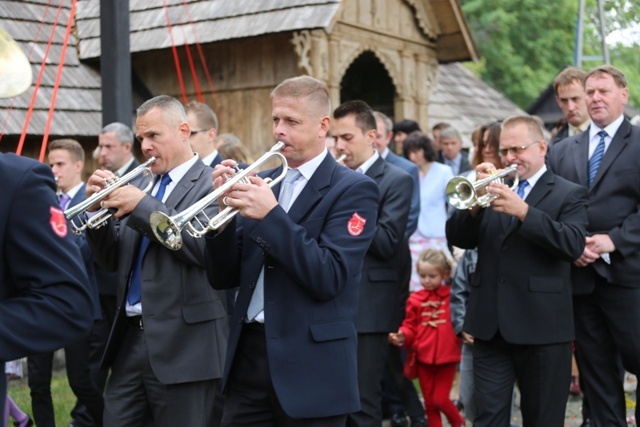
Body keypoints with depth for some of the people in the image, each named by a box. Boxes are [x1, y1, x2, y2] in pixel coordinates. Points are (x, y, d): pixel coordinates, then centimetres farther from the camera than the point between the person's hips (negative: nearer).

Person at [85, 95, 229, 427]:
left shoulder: (213, 185, -6)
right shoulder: (142, 188, 15)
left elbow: (207, 247, -21)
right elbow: (113, 260, 15)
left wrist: (143, 206, -19)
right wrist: (98, 210, -2)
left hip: (183, 343, -6)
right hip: (130, 338, 7)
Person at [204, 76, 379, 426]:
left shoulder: (353, 189, -6)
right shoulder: (261, 183, 10)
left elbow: (329, 279, -18)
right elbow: (223, 278, 7)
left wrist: (271, 215, -21)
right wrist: (226, 207, -8)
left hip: (310, 365, -5)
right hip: (247, 356, 5)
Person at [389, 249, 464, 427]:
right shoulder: (415, 299, 2)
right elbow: (410, 327, 3)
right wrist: (402, 337, -16)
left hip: (446, 357, -3)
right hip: (423, 357, 3)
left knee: (440, 399, -1)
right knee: (429, 402, 11)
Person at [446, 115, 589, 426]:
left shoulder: (568, 194, 1)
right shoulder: (493, 191, 13)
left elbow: (573, 245, -16)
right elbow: (457, 238, 4)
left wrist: (523, 211, -24)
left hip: (542, 326, -3)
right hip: (490, 325, 4)